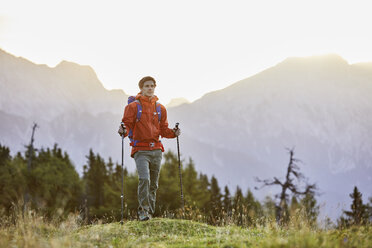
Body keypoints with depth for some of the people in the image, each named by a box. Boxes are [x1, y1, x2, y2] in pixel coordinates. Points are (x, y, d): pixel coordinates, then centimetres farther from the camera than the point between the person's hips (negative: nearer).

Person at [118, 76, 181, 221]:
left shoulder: (160, 108, 14)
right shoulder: (133, 106, 2)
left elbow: (163, 130, 16)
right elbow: (127, 125, -2)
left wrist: (173, 133, -2)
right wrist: (124, 131, -23)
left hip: (156, 150, 4)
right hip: (141, 150, -4)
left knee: (153, 184, 7)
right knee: (144, 179, -22)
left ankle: (149, 212, 18)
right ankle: (143, 210, -14)